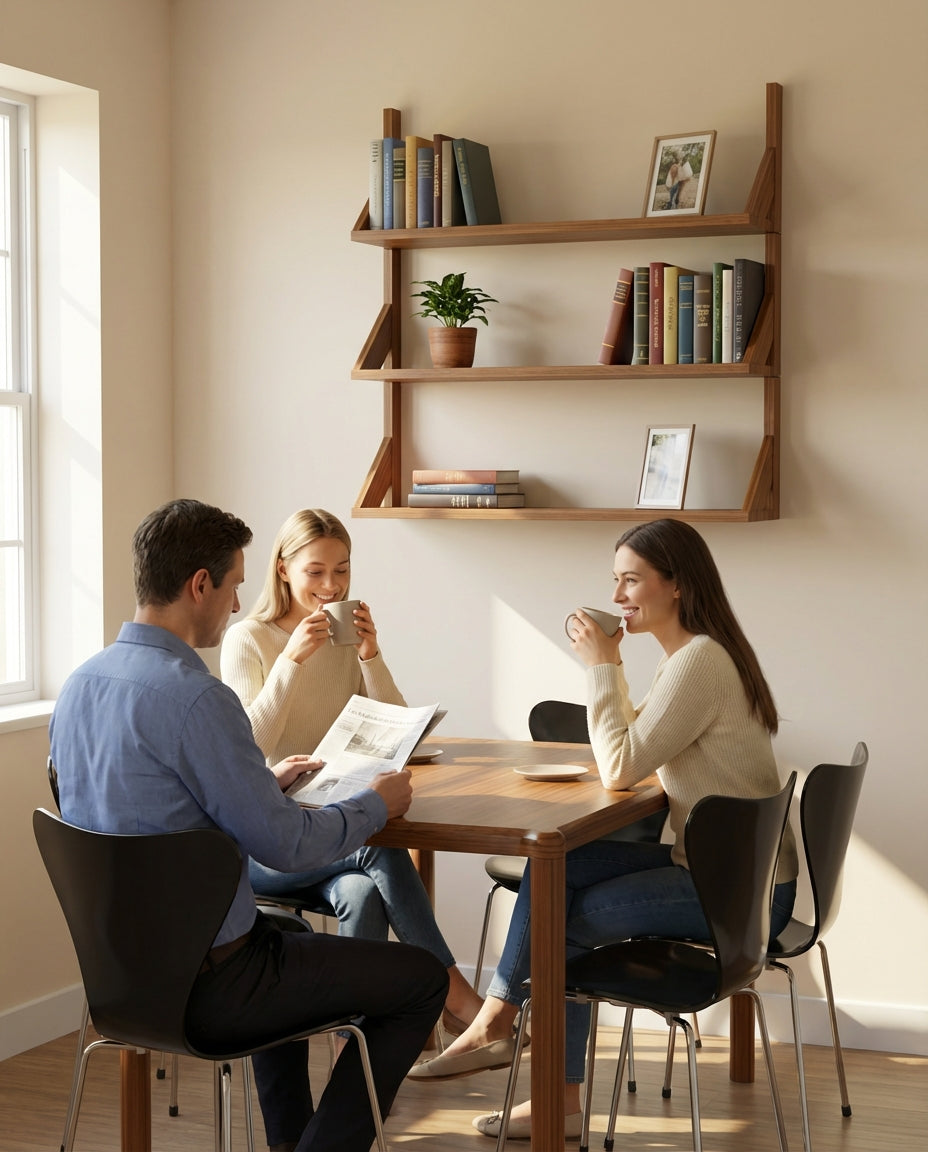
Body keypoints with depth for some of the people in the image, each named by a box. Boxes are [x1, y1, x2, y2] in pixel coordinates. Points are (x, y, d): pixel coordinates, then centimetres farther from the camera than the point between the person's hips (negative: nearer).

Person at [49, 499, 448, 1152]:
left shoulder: (81, 684, 2)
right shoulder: (196, 697, -25)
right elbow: (284, 845, -20)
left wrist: (266, 781, 21)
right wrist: (377, 805, -3)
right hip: (202, 988, -9)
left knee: (282, 935, 38)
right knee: (422, 978, 5)